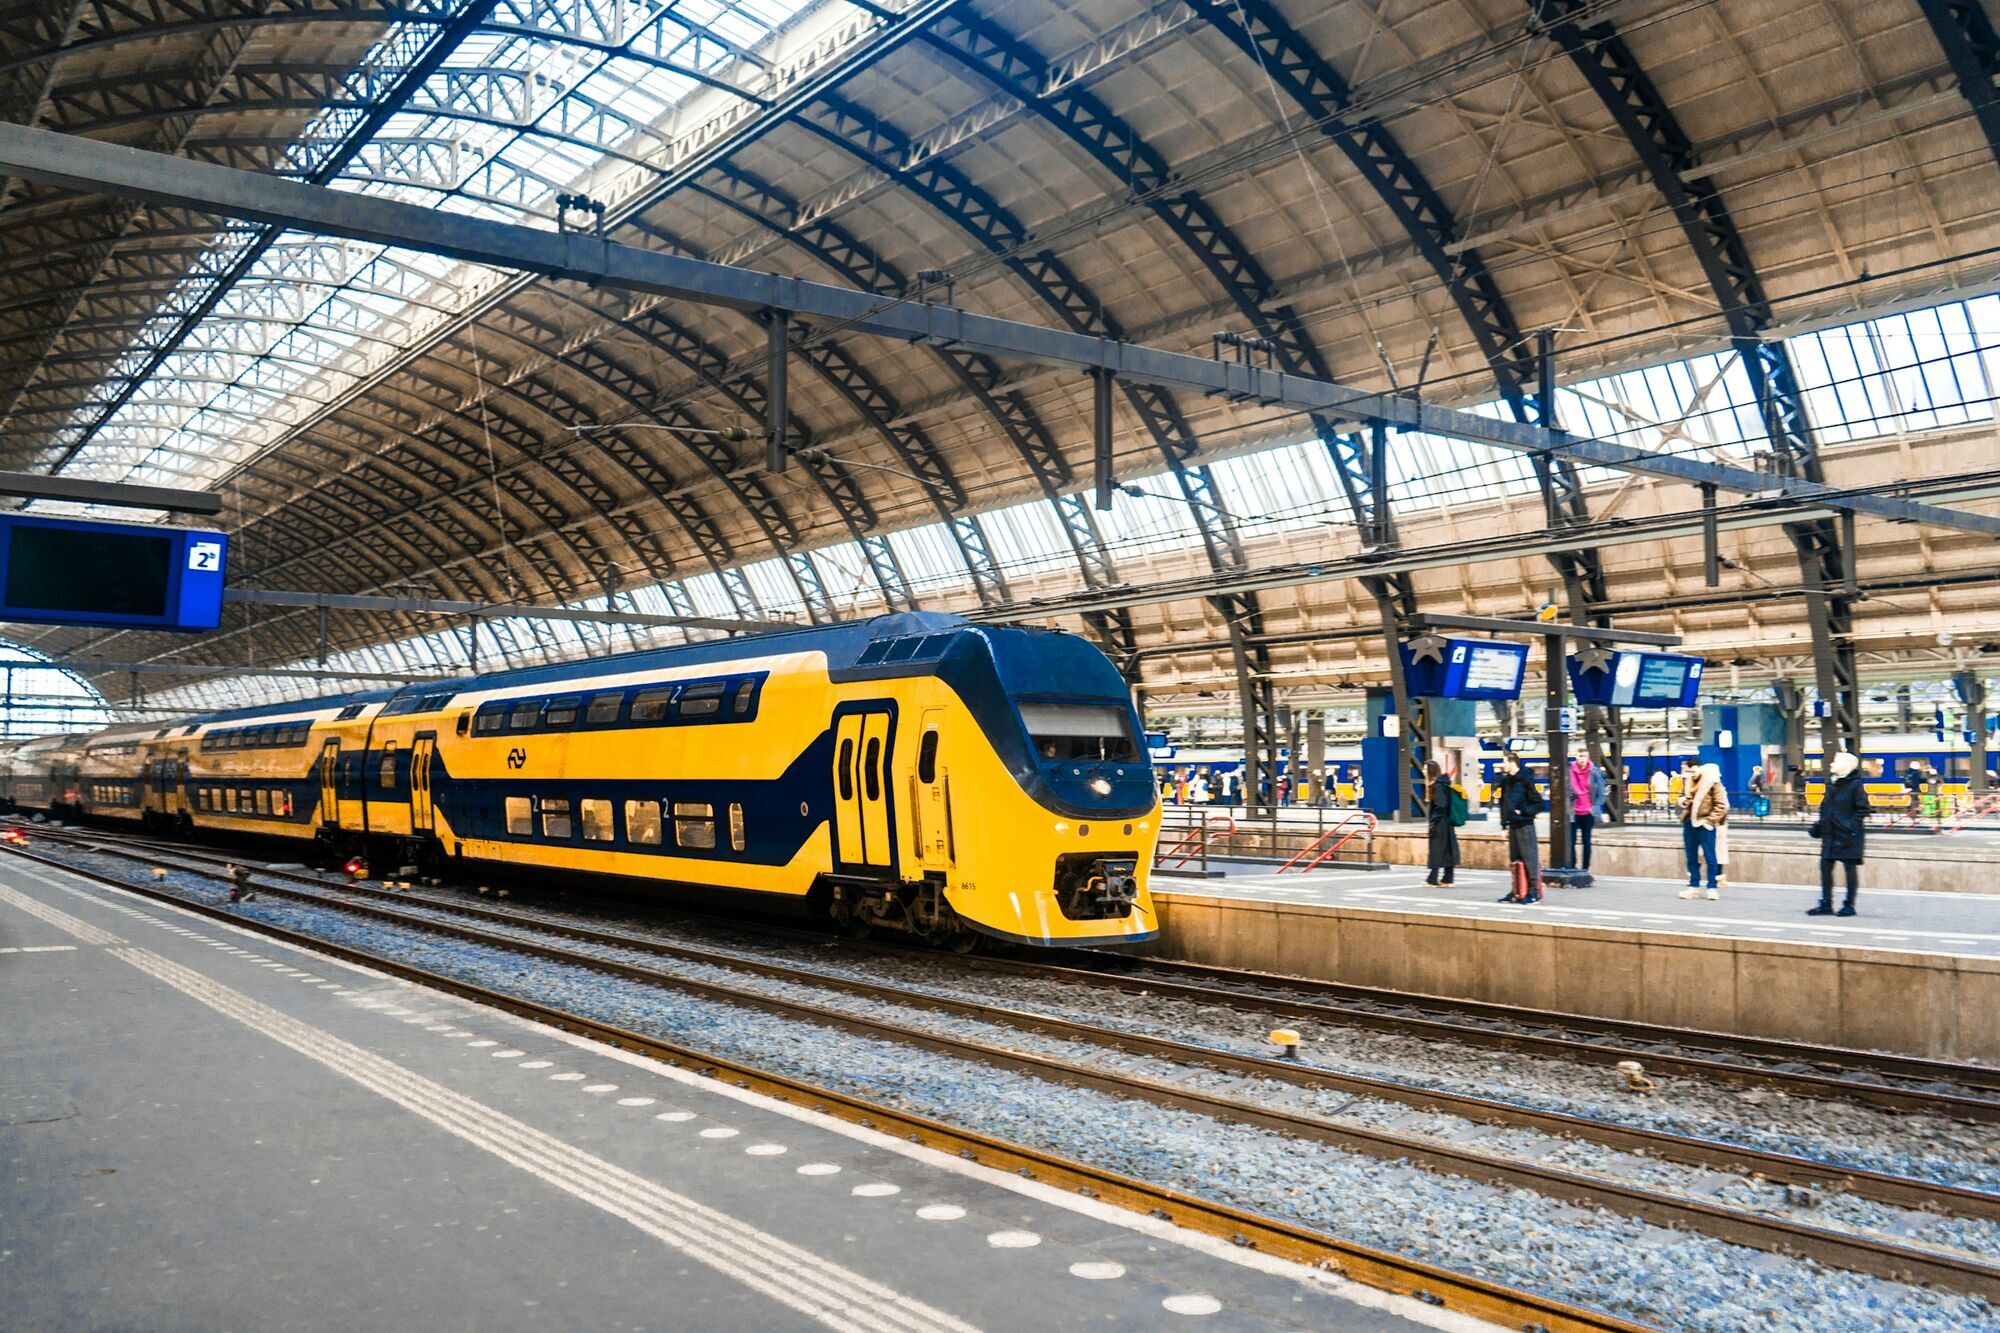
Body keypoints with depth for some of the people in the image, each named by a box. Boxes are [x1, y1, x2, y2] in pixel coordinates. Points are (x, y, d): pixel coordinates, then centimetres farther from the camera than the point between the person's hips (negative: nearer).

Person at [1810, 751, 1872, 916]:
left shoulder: (1855, 785, -9)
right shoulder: (1833, 785, 14)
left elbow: (1862, 809, -12)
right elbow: (1825, 807, 19)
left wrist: (1852, 825, -18)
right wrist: (1819, 825, 10)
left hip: (1848, 835, -8)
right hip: (1830, 834, 8)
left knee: (1850, 868, 2)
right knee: (1825, 867, 6)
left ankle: (1849, 905, 9)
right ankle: (1826, 904, 12)